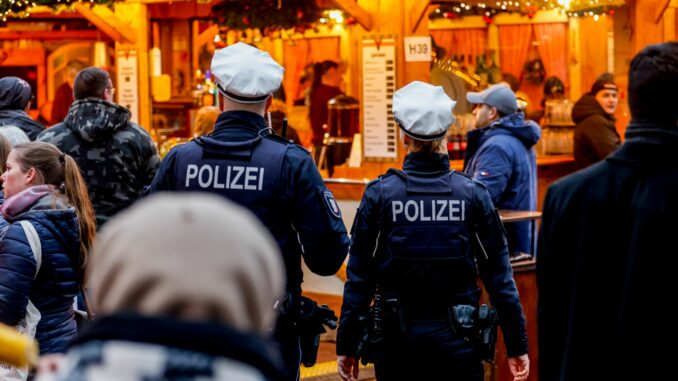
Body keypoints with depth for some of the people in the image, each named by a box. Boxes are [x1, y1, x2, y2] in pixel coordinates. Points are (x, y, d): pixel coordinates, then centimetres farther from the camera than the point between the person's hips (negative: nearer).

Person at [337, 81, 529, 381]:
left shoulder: (380, 193, -5)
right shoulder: (473, 193, -3)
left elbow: (359, 277, -4)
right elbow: (499, 276, -2)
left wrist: (347, 346, 4)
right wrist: (517, 346, 5)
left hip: (398, 342, 0)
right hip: (457, 341, 0)